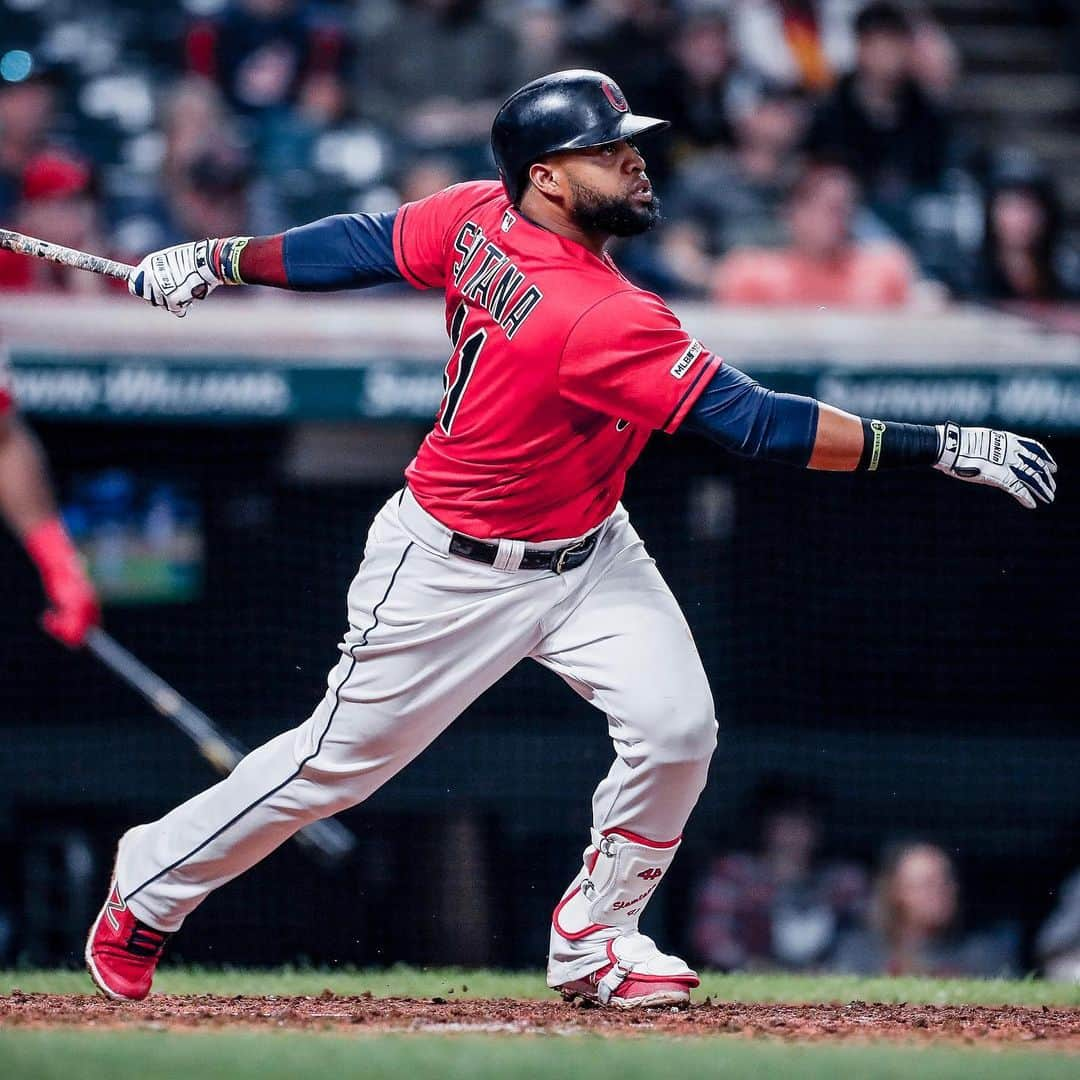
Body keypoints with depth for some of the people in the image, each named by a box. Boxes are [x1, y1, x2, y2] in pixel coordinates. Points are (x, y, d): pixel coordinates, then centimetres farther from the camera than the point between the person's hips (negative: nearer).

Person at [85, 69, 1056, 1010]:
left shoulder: (482, 217, -11)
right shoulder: (601, 318, -35)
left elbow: (361, 245, 3)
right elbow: (755, 423, -36)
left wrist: (222, 260, 18)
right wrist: (946, 449, -35)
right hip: (455, 572, -8)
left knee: (676, 726, -10)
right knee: (338, 760, 8)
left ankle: (594, 939, 8)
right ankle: (151, 890, 29)